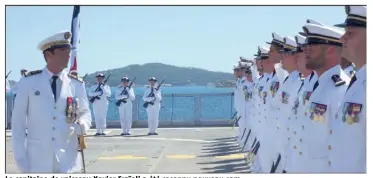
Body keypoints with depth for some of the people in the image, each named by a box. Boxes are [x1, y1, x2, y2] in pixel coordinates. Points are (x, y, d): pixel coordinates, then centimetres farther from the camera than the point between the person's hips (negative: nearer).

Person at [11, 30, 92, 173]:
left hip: (68, 160, 1)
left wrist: (82, 125, -13)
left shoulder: (77, 84, 2)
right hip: (37, 161, -1)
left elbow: (85, 112, 11)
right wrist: (20, 159, -4)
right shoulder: (28, 82, -2)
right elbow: (18, 121, 0)